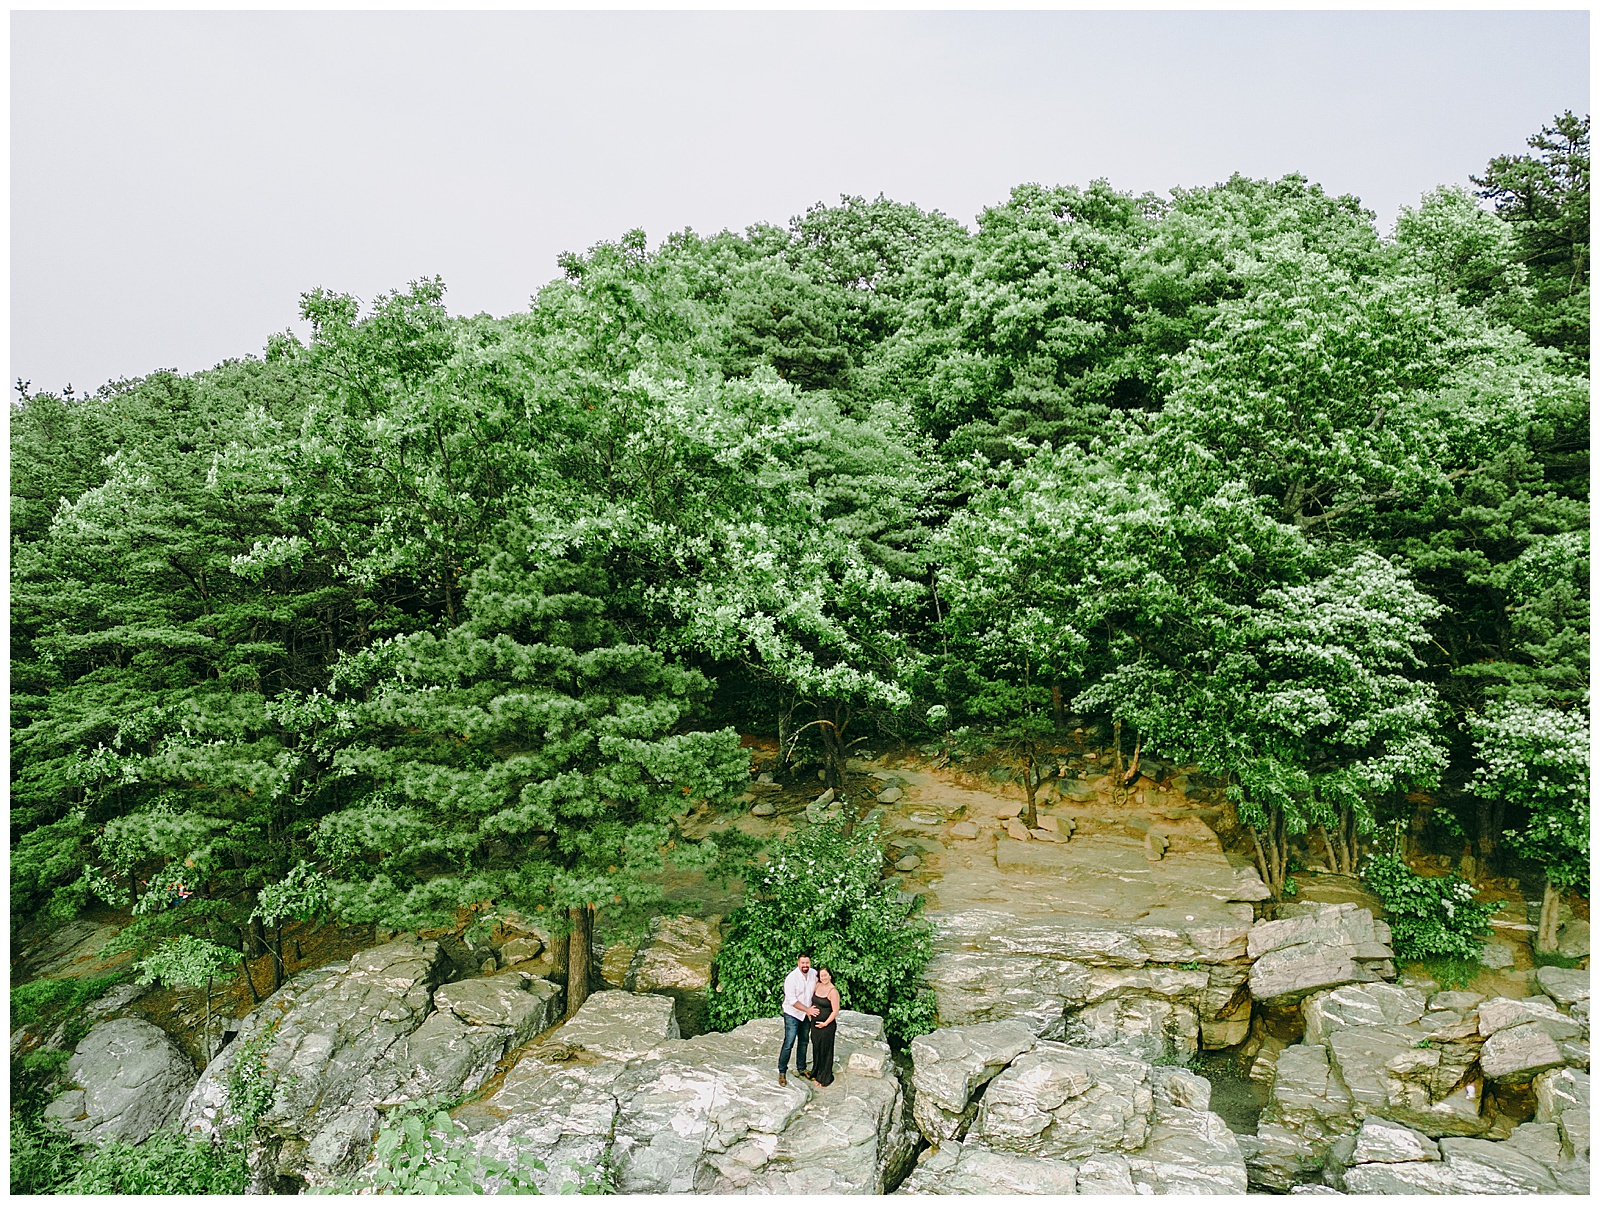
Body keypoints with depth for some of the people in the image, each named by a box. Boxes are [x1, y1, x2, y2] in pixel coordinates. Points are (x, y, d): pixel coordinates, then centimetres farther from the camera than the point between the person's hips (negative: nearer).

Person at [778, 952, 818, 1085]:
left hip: (807, 1015, 6)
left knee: (804, 1042, 16)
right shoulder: (791, 977, -22)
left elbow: (816, 990, 13)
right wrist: (808, 1010, -21)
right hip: (792, 1015, -6)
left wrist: (813, 1008, 2)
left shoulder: (814, 974, -6)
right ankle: (782, 1071, 6)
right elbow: (792, 1000, -23)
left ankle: (801, 1069, 31)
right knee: (789, 1043, -7)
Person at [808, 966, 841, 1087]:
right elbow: (812, 1000, 20)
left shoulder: (833, 991, -17)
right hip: (815, 1023, 6)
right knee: (816, 1048, 17)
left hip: (826, 1026, -6)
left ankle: (824, 1078, 20)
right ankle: (816, 1073, 34)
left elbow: (835, 1011, -16)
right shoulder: (817, 986, 1)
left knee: (825, 1050, 6)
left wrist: (825, 1023, -14)